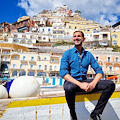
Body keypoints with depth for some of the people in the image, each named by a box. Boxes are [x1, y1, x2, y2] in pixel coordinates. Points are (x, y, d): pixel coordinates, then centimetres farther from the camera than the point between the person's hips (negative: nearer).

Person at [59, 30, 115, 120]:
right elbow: (63, 72, -11)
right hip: (72, 81, -3)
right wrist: (79, 84, -23)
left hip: (85, 81, 4)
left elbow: (99, 71, 7)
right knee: (69, 87, -40)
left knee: (110, 84, -14)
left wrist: (93, 83, -15)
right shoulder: (67, 53, 2)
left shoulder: (88, 55, 13)